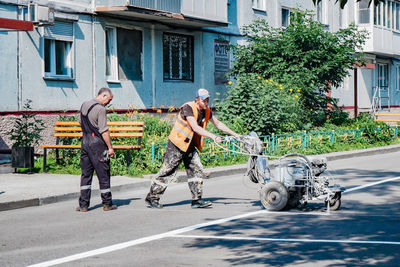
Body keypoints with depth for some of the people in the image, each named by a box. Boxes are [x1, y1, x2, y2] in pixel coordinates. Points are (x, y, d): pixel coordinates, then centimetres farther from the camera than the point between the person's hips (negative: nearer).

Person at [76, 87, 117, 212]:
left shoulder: (84, 105, 11)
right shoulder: (100, 109, -15)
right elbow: (104, 131, -17)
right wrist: (110, 147, -12)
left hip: (85, 142, 7)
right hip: (97, 144, -7)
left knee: (86, 174, 10)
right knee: (103, 175, 3)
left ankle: (83, 205, 7)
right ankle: (107, 204, 10)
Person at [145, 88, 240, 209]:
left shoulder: (206, 111, 3)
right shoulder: (188, 108, -22)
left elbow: (218, 124, 16)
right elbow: (195, 128, -30)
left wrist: (234, 134, 12)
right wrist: (213, 137, -35)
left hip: (190, 146, 8)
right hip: (177, 144, -8)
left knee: (196, 170, 2)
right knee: (167, 171, -4)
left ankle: (197, 200, 7)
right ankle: (152, 198, 5)